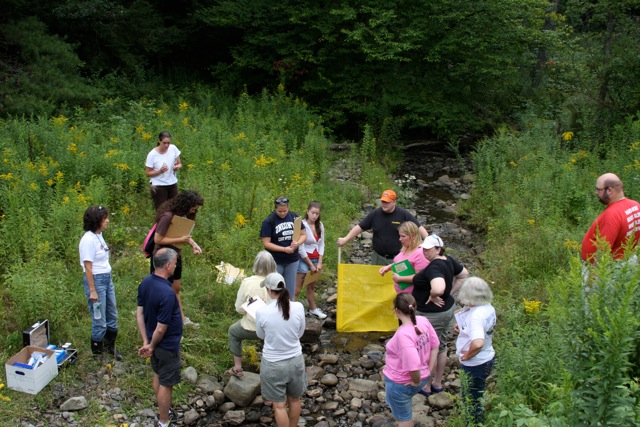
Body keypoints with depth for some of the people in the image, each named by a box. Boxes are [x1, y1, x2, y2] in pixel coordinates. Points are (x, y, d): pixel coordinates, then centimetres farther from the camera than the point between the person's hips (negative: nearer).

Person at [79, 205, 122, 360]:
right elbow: (88, 267, -19)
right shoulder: (88, 240, -20)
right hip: (96, 280, -9)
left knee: (112, 316, 19)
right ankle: (97, 353, 19)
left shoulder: (99, 235, 6)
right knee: (99, 321, 2)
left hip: (107, 279, 9)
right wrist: (92, 290, -18)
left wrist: (107, 278, 14)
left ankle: (110, 347, 36)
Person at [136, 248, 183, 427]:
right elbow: (161, 328, -28)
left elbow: (139, 313, -2)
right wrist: (152, 345, -10)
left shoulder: (145, 282, -8)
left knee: (158, 376, 26)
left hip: (154, 341, 9)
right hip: (167, 345, -8)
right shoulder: (167, 293, -34)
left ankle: (163, 410, 45)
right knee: (166, 384, 8)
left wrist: (146, 342, 0)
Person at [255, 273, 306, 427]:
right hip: (295, 360, 3)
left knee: (279, 405, 14)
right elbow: (300, 333, 1)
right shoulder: (298, 307, -15)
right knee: (294, 399, 25)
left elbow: (261, 335, -1)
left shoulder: (262, 312, -21)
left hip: (273, 364, -3)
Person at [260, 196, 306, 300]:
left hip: (292, 260, 4)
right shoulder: (269, 221, -12)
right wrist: (284, 249, -19)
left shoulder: (294, 217, -1)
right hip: (275, 262, -4)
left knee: (290, 291, 13)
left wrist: (298, 243, -15)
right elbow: (266, 243, -12)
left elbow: (303, 234, 7)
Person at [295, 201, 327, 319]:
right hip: (304, 260, -6)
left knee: (311, 287, 21)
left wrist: (319, 262, -2)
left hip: (316, 259, 6)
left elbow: (321, 244, 6)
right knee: (297, 289, -4)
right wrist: (311, 264, -11)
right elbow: (300, 248, -16)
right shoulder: (302, 225, -18)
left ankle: (313, 309, 35)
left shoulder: (320, 225, 1)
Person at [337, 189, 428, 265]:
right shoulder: (375, 214, 1)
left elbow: (419, 228, -4)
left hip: (397, 258, -2)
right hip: (378, 258, 2)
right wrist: (345, 239, 0)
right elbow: (359, 227, 5)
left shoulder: (403, 214, -5)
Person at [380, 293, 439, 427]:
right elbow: (435, 346, 0)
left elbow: (413, 366, -36)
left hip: (401, 383, -7)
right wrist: (428, 371, 6)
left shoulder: (403, 334, -34)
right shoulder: (423, 321, -12)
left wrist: (416, 382, -17)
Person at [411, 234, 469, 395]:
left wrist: (433, 296, -26)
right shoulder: (448, 260, -2)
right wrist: (450, 293, 9)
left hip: (431, 315, -9)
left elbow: (438, 289, -48)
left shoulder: (434, 267, -30)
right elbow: (464, 275, 13)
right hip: (446, 309, 9)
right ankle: (437, 383, 38)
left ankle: (426, 386, 25)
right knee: (441, 346, 22)